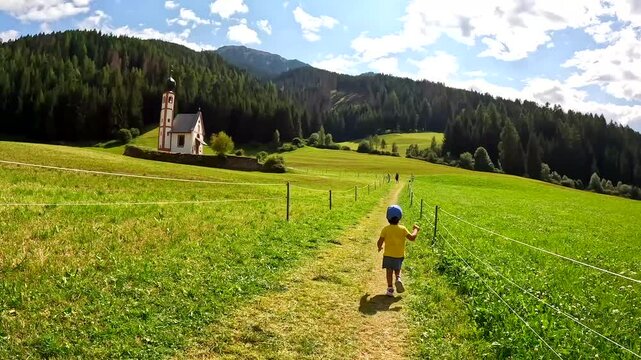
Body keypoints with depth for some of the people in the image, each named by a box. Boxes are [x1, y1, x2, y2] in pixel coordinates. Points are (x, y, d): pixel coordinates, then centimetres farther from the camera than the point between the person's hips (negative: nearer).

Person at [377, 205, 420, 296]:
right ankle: (398, 279, -7)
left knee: (389, 271, 8)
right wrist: (416, 230, 10)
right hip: (399, 255, 1)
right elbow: (412, 238, -6)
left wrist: (380, 247, 12)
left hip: (388, 255, -1)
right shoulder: (402, 229, -9)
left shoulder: (385, 229, -10)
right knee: (397, 269, 21)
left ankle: (390, 289, 6)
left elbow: (380, 242, -10)